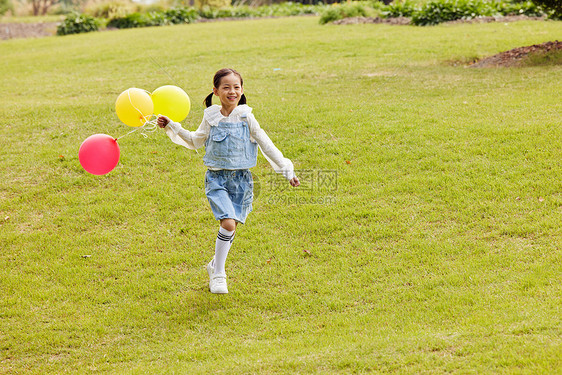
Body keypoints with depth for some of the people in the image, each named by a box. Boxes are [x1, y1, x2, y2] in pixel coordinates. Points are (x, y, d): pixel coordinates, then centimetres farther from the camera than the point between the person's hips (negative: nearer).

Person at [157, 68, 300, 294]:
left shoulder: (246, 117, -2)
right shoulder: (211, 117, 1)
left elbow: (266, 145, 3)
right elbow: (195, 142, 18)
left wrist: (286, 170, 2)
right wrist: (172, 127, 12)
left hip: (241, 178, 1)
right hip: (217, 178, -1)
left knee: (231, 226, 4)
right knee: (228, 223, -18)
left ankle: (215, 265, 31)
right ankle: (218, 275, -5)